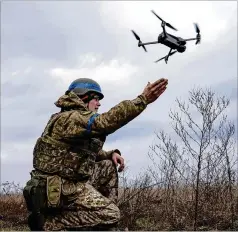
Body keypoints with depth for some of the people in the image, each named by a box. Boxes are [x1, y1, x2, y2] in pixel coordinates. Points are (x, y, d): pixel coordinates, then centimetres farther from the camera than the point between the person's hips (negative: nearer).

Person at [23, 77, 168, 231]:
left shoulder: (78, 119, 18)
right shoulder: (69, 118, -17)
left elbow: (90, 153, 23)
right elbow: (104, 122, -34)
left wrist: (111, 154, 3)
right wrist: (142, 100, -38)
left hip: (69, 181, 10)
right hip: (58, 189, -10)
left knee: (108, 167, 16)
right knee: (110, 213, -14)